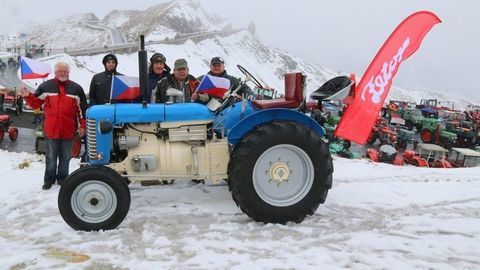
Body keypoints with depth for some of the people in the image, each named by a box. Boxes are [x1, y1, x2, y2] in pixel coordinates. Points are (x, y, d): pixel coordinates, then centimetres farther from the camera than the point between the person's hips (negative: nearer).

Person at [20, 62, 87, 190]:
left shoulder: (76, 88, 3)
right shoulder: (45, 86, 3)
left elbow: (82, 108, 3)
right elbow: (36, 103, 6)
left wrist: (82, 125, 0)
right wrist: (28, 96, -14)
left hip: (68, 130, 0)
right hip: (51, 130, 0)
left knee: (65, 157, 12)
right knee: (50, 157, 9)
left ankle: (62, 178, 26)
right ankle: (49, 179, 23)